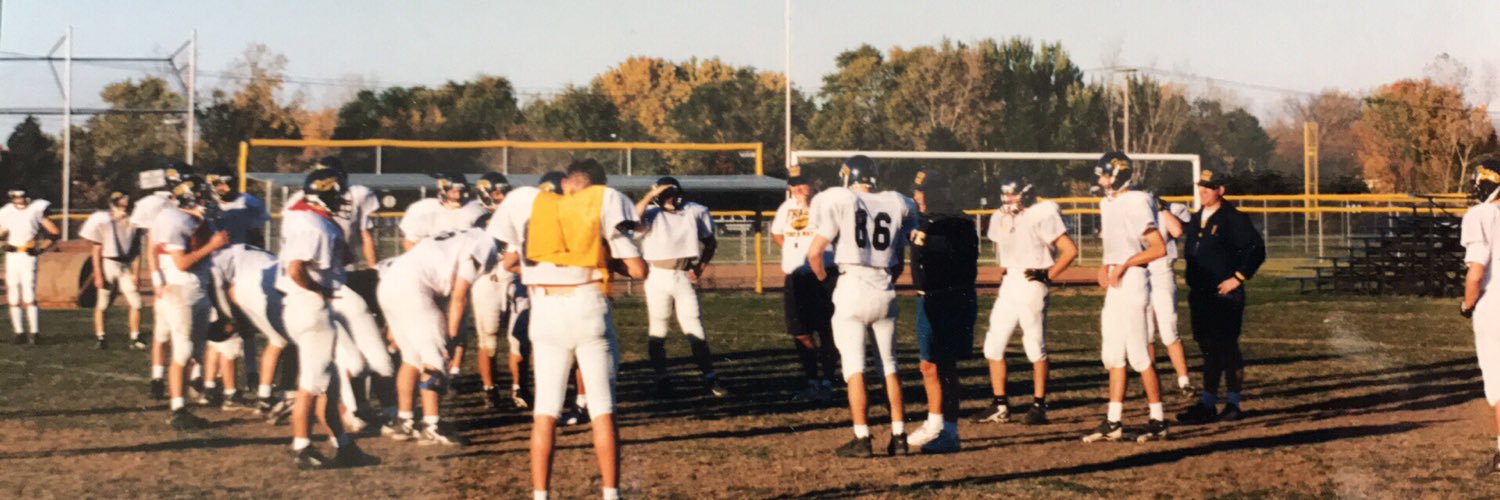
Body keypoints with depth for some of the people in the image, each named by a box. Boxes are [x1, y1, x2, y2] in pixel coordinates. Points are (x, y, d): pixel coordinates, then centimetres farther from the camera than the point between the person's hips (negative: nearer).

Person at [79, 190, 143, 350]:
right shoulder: (102, 220, -7)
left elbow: (136, 250, 6)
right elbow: (96, 250, -4)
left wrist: (135, 273, 1)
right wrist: (98, 274, -8)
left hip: (126, 266, 3)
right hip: (107, 264, -3)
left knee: (135, 303, -4)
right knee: (101, 304, 4)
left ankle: (135, 338, 5)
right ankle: (99, 338, 13)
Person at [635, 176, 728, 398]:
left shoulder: (695, 212, 4)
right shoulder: (651, 213, -2)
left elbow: (711, 242, 14)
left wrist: (701, 267, 1)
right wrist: (650, 196, -23)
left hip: (684, 277, 1)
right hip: (657, 277, -1)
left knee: (695, 328, 1)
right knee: (657, 330, 5)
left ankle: (710, 378, 3)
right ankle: (662, 379, 14)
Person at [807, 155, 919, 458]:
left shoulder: (841, 200, -3)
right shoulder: (896, 205, 8)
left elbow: (814, 252, -6)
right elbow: (899, 262, 13)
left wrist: (822, 278, 11)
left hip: (852, 287, -4)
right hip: (886, 292, 4)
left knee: (854, 367, -1)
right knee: (889, 366, 13)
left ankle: (862, 439, -4)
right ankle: (898, 436, 13)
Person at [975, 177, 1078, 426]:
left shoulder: (1042, 216, -11)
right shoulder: (1000, 219, 10)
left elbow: (1070, 250, -12)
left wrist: (1048, 275, -15)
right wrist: (1004, 269, 11)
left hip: (1031, 285, -7)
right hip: (1009, 285, 7)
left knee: (1035, 347, -3)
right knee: (993, 344, 5)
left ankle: (1039, 406, 5)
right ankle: (1000, 405, 13)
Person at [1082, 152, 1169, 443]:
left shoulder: (1136, 203, -13)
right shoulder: (1107, 204, 14)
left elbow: (1159, 248, -18)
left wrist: (1123, 265, -19)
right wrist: (1104, 267, 5)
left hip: (1132, 281, -9)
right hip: (1114, 286, 9)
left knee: (1139, 355, -6)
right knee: (1113, 355, 11)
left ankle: (1158, 421, 1)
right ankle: (1113, 423, 15)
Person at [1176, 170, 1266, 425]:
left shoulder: (1234, 219, -8)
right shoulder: (1195, 219, 16)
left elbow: (1256, 249, -11)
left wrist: (1238, 277, -15)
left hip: (1225, 295, -7)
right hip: (1200, 296, 7)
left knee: (1226, 348, -4)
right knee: (1208, 349, 10)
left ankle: (1233, 402, 4)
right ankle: (1207, 403, 13)